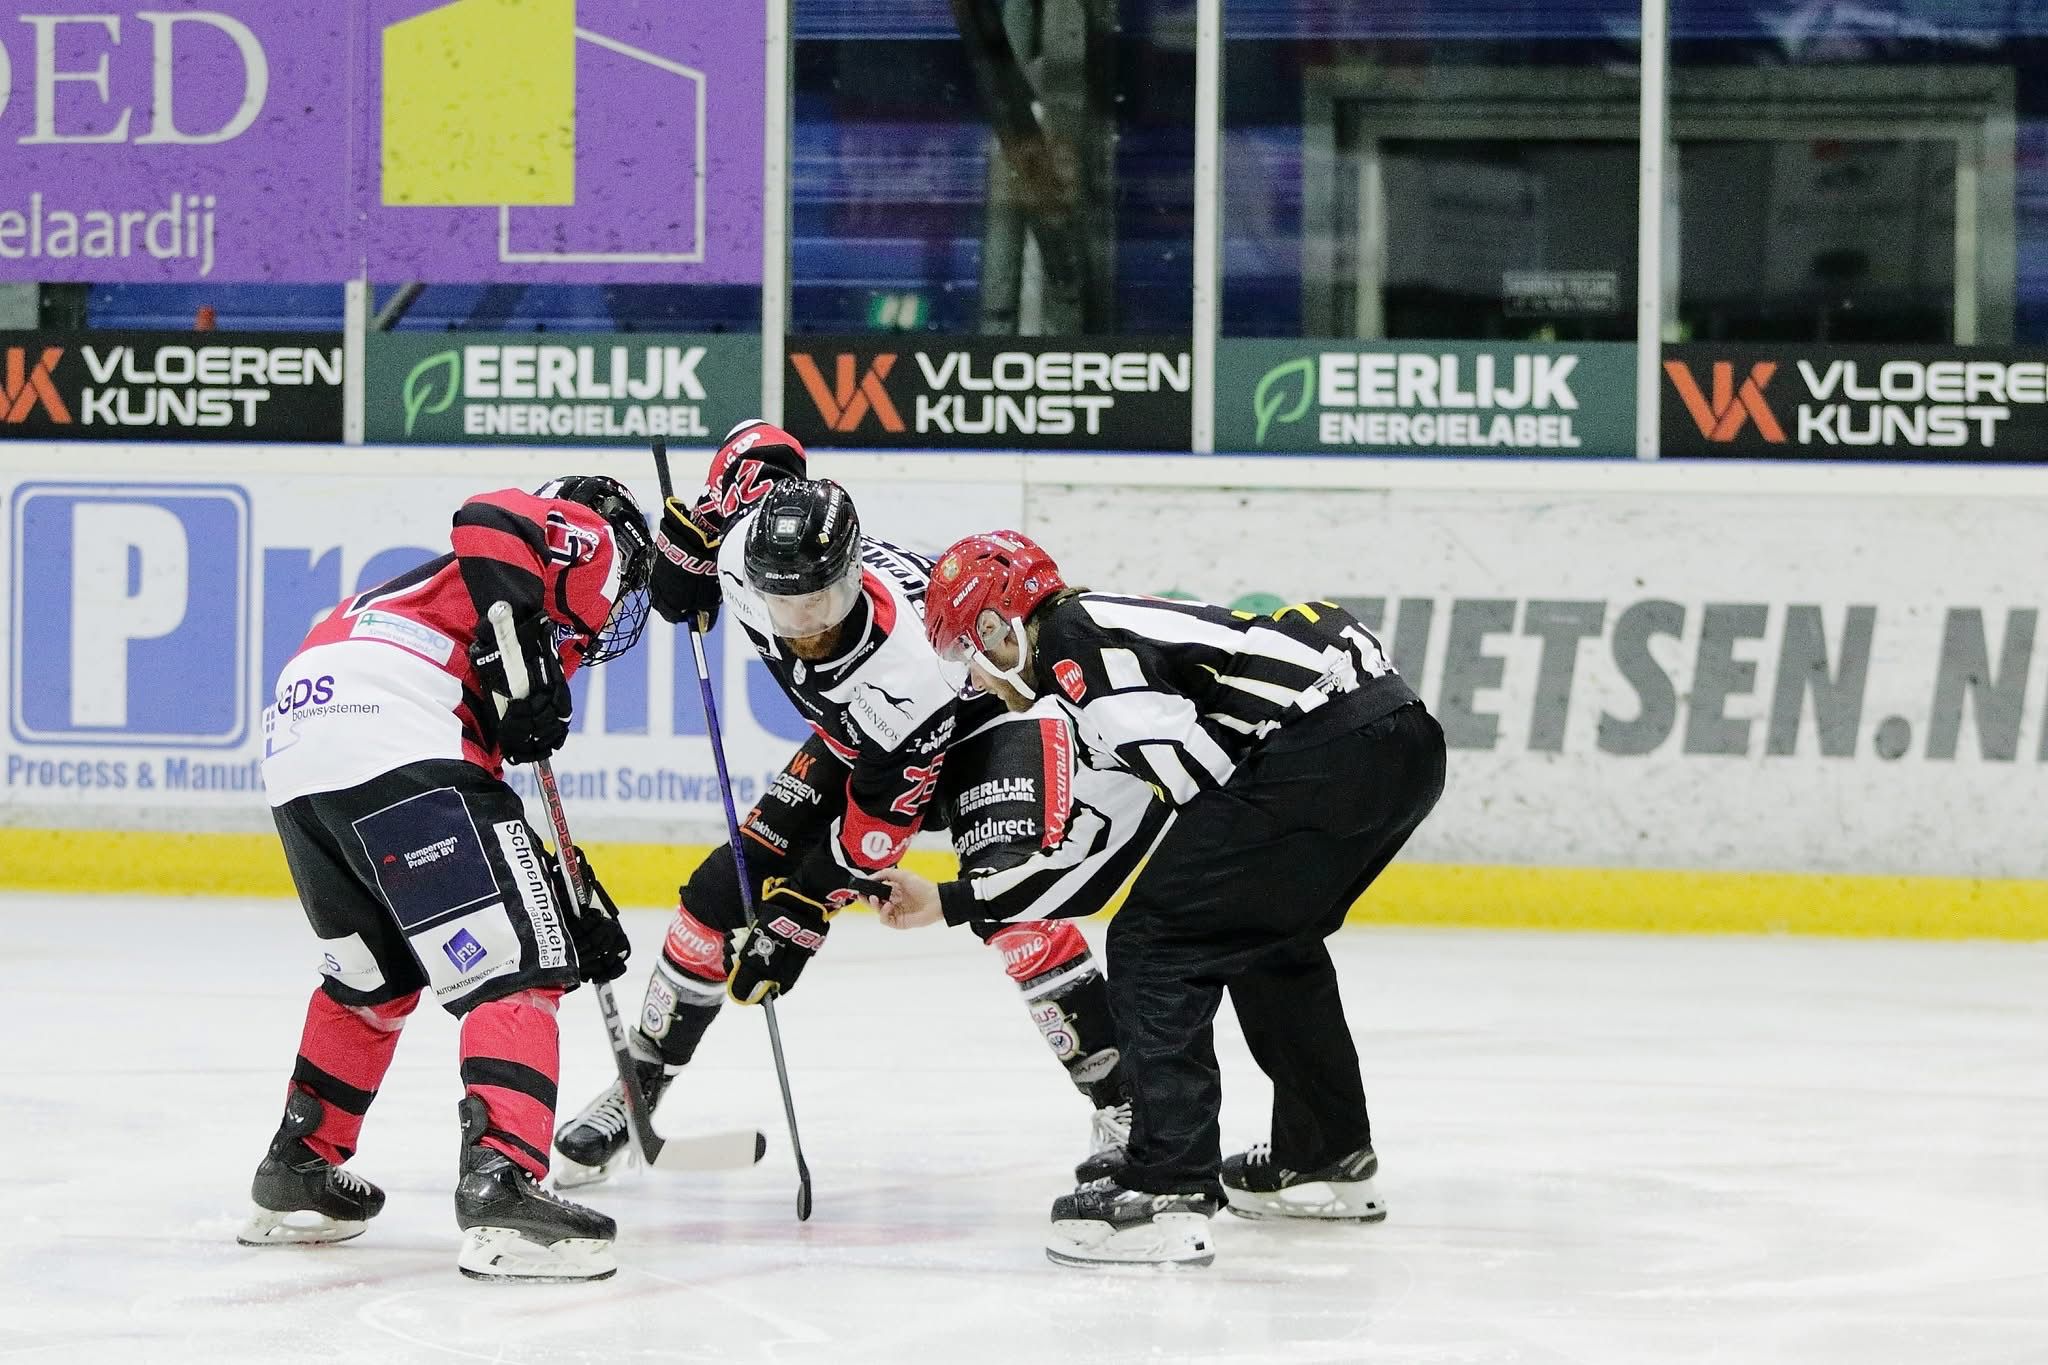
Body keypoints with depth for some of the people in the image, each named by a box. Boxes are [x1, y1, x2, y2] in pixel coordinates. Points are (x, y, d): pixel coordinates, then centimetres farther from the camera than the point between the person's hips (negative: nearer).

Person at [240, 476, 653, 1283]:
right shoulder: (589, 538, 15)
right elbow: (492, 520, -10)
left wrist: (565, 904, 35)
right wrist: (523, 663, -15)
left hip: (296, 744, 9)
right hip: (391, 743, -9)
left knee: (374, 978, 28)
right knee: (516, 967, -7)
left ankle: (299, 1173, 38)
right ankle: (501, 1183, -20)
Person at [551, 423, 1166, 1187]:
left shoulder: (905, 657, -41)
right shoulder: (745, 555, -29)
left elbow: (883, 816, -29)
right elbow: (759, 447, -5)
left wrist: (798, 918, -26)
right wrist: (687, 537, -14)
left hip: (998, 713, -7)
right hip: (857, 731, 7)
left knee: (1005, 900, -31)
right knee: (727, 889, 0)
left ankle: (1124, 1109, -23)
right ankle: (636, 1090, 17)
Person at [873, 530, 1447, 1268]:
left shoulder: (1074, 642, 0)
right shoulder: (1105, 653, 30)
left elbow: (1205, 777, -10)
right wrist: (946, 902, 41)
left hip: (1328, 749, -10)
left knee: (1156, 943, -4)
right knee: (1266, 939, 31)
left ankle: (1166, 1194, -10)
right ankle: (1327, 1161, 41)